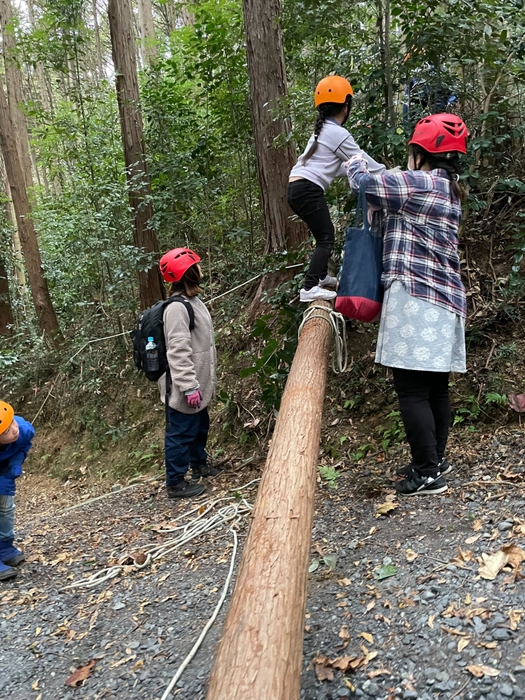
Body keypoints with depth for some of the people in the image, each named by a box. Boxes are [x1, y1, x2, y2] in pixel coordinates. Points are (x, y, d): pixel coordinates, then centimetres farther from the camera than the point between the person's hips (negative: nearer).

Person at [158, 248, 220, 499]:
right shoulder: (177, 308, -22)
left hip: (198, 383, 10)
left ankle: (199, 464, 44)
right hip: (183, 388, -10)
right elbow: (178, 352, -25)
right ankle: (175, 483, 14)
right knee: (181, 433, 1)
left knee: (200, 426, 25)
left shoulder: (192, 300, 11)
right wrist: (189, 386, -25)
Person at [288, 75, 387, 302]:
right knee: (326, 239, -10)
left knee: (324, 234, 20)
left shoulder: (322, 130, 23)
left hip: (297, 188, 9)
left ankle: (321, 276, 32)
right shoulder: (338, 133, -6)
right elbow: (364, 162, -1)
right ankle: (310, 288, -20)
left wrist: (367, 171, 29)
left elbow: (340, 166, 25)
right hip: (308, 190, -9)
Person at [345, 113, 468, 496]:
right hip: (446, 299, 10)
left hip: (417, 298, -10)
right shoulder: (450, 192, 20)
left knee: (412, 389, -6)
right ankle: (435, 459, 24)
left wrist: (356, 163, 12)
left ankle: (428, 473, -2)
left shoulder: (420, 183, -9)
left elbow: (365, 183, -8)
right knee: (436, 386, 14)